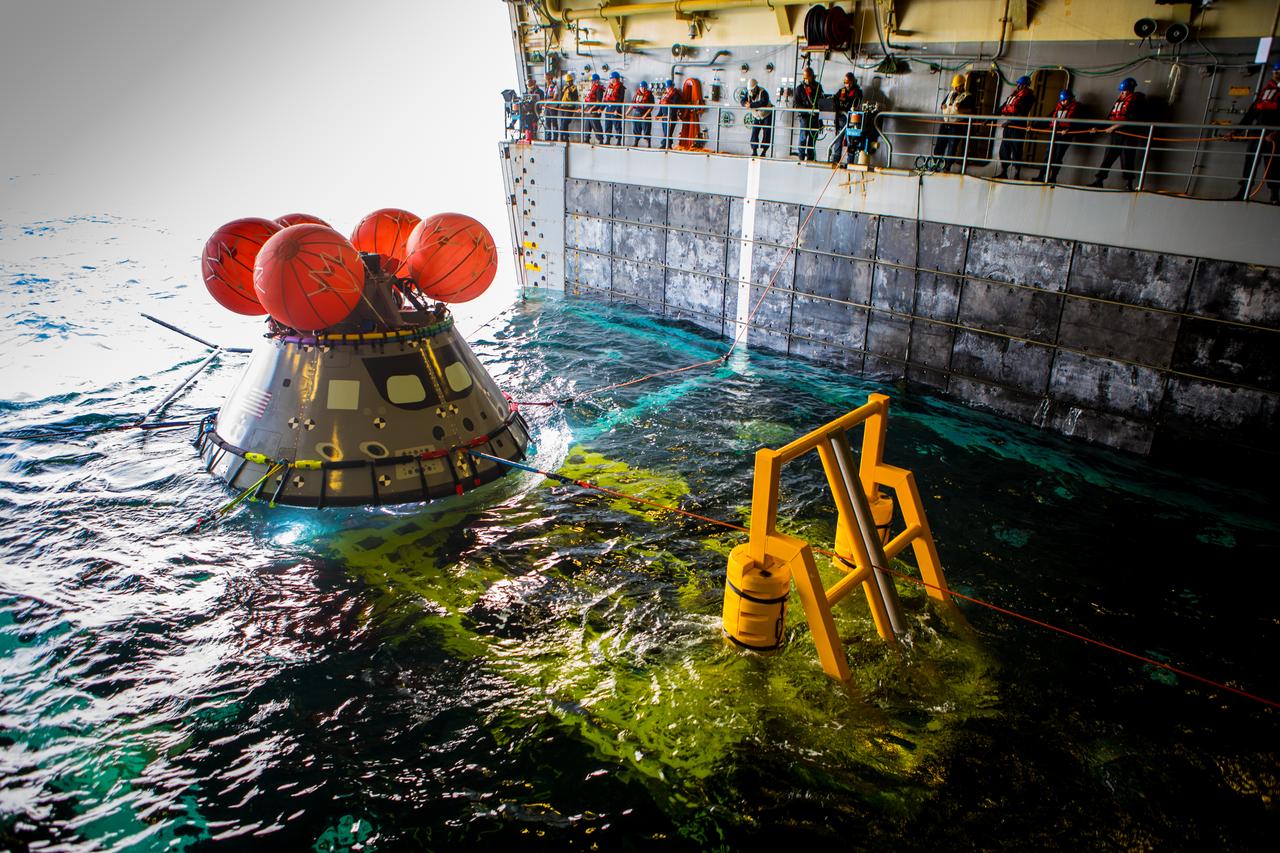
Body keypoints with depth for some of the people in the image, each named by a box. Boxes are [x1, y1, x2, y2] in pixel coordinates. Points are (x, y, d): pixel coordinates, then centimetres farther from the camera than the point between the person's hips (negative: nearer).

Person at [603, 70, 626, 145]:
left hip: (615, 108, -8)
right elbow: (605, 98, 19)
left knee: (617, 125, -7)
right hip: (608, 108, 8)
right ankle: (607, 141, 16)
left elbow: (620, 100, -13)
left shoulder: (620, 87, -7)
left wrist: (617, 110, -21)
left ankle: (619, 142, -5)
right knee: (607, 125, 10)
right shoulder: (609, 86, 16)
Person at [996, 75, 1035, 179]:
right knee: (1004, 149, 8)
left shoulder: (1028, 96, -5)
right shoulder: (1013, 94, 19)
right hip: (1008, 125, 8)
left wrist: (1010, 120, -21)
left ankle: (1016, 174, -2)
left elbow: (1023, 113, -14)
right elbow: (1003, 108, 21)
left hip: (1018, 126, -8)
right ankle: (1003, 172, 15)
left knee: (1016, 150, -6)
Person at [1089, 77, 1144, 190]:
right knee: (1107, 157, 4)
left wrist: (1115, 127, -18)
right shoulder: (1119, 100, 17)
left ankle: (1128, 184, 0)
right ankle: (1098, 180, 7)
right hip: (1116, 134, 7)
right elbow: (1111, 116, 21)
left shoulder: (1135, 100, -5)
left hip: (1128, 135, -7)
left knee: (1126, 159, -6)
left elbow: (1131, 119, -15)